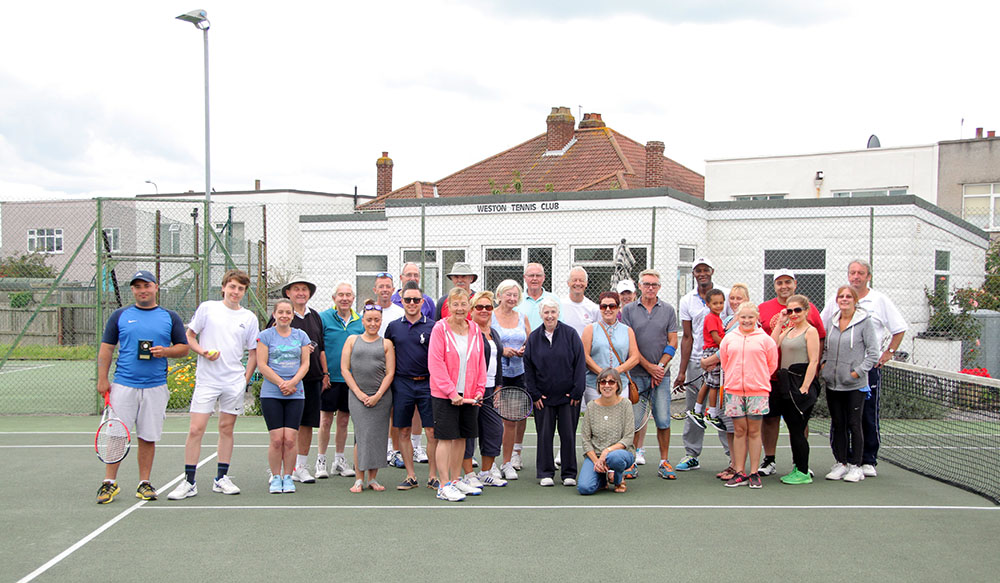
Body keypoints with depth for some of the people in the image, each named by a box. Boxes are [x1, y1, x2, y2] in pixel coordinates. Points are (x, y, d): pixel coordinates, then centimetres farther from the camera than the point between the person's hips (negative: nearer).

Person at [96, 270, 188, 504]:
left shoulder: (170, 317, 9)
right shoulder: (120, 315, 9)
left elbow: (183, 347, 11)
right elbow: (106, 348, 9)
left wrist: (165, 351, -9)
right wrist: (102, 380, 1)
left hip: (155, 388, 0)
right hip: (123, 386, 0)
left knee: (148, 437, 4)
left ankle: (144, 483, 13)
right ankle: (109, 482, 7)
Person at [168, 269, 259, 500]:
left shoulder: (249, 317, 7)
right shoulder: (207, 308, 2)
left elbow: (253, 352, 13)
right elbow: (189, 337, 6)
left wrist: (246, 379, 4)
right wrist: (204, 352, -11)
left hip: (235, 383, 2)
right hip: (206, 380, -2)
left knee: (227, 429, 8)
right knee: (196, 430, -6)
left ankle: (221, 478, 18)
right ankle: (189, 482, 2)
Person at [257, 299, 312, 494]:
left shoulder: (301, 336, 11)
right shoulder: (266, 335, 5)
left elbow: (305, 364, 7)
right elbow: (262, 364, -2)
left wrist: (292, 382, -9)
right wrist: (281, 383, -10)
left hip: (296, 394, 2)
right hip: (271, 394, -1)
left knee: (290, 439, -4)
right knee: (276, 439, -6)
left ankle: (288, 477, 10)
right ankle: (275, 478, 8)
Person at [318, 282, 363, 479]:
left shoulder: (360, 321, 7)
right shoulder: (323, 318, -4)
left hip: (351, 379, 3)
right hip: (330, 378, -3)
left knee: (344, 421, 11)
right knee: (326, 420, 2)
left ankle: (339, 460, 22)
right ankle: (321, 460, 13)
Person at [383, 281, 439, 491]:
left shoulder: (432, 326, 1)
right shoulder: (393, 327, 8)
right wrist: (389, 378, 10)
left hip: (427, 383, -2)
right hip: (402, 384, 2)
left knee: (432, 432, -3)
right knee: (404, 431, 5)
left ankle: (432, 476, 7)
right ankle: (410, 476, 16)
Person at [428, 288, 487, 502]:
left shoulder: (474, 331, 8)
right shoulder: (440, 328, -8)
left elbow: (480, 363, 12)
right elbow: (435, 363, -12)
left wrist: (479, 391, 2)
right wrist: (451, 392, -16)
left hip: (468, 395, 5)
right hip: (444, 395, -5)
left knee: (461, 437, 12)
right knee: (446, 438, -4)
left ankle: (456, 480, 24)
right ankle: (444, 486, 2)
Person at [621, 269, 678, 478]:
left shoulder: (668, 310, 8)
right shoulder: (629, 310, 4)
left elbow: (672, 343, 5)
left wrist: (660, 366, -7)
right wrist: (649, 366, -7)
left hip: (661, 373, 1)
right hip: (636, 373, -1)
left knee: (663, 420, 1)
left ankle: (664, 462, 10)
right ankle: (631, 460, 11)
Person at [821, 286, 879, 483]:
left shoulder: (864, 321, -6)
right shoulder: (832, 321, 9)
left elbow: (873, 351, -7)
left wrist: (859, 371, -12)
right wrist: (824, 362, 6)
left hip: (855, 385, -5)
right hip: (833, 383, 5)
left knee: (854, 424, -1)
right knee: (837, 424, 9)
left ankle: (856, 466, 8)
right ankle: (841, 463, 18)